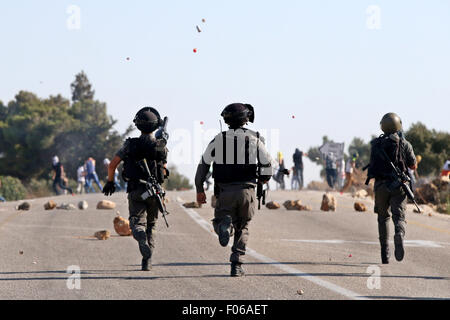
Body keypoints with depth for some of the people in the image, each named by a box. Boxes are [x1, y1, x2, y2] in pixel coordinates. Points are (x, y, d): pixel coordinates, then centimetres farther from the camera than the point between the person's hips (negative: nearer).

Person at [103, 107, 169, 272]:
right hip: (154, 191, 2)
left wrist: (110, 182, 12)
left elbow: (112, 164, -5)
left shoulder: (130, 145, -5)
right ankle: (147, 262, 13)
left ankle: (143, 242, -36)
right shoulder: (161, 146, -2)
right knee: (151, 224, 16)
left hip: (135, 190, -2)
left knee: (137, 222, -2)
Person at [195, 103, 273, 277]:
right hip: (247, 190, 1)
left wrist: (199, 190, 11)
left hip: (225, 192, -1)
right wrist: (264, 179, 23)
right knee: (242, 229, 15)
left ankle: (224, 226, -24)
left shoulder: (219, 139, 4)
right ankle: (237, 265, 5)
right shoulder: (255, 139, 3)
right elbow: (267, 164, 1)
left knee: (220, 221, 14)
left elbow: (204, 164, 2)